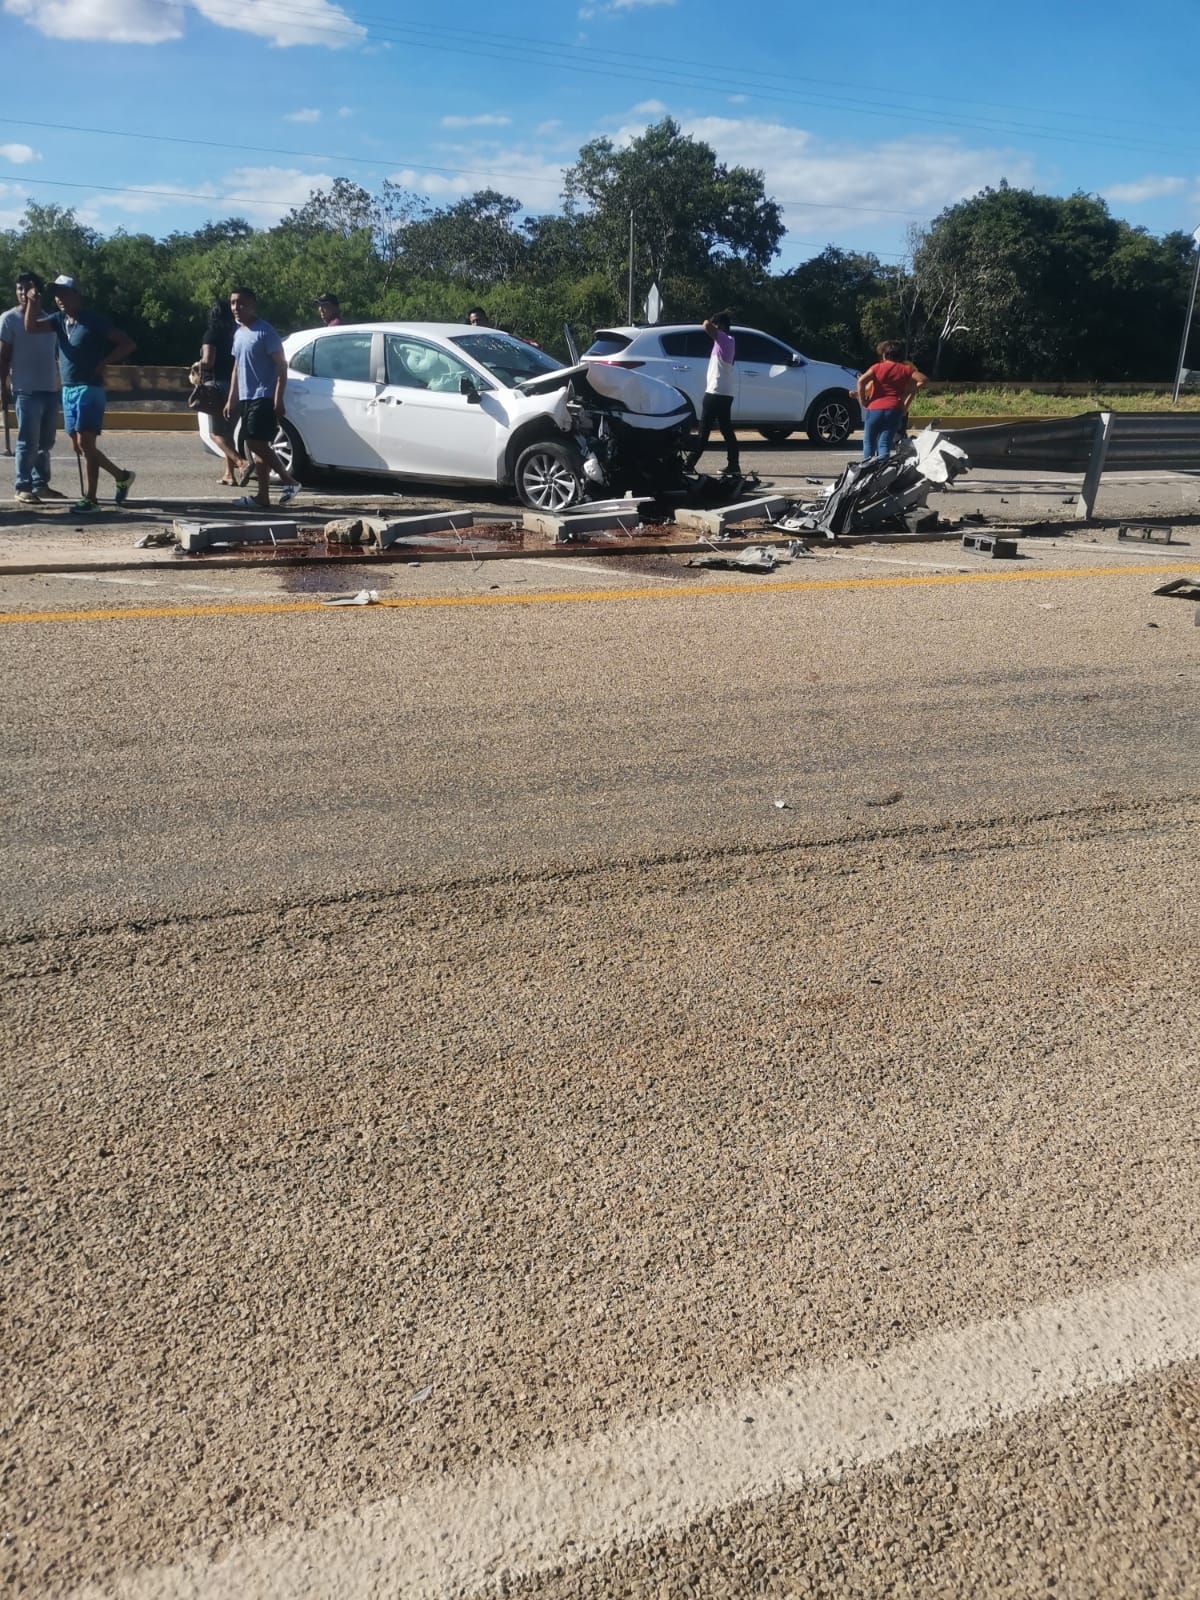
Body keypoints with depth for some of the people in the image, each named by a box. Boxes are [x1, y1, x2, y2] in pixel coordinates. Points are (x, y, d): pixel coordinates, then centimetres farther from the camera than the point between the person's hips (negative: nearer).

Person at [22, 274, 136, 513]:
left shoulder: (94, 320, -7)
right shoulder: (58, 320, 12)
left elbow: (127, 344, -9)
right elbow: (31, 327, 3)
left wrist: (102, 363, -12)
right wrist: (32, 303, -9)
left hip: (89, 389, -8)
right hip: (68, 390, 8)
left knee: (85, 444, -10)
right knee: (79, 445, 11)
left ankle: (90, 498, -6)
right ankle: (121, 476, 25)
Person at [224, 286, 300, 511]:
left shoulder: (265, 332, -9)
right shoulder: (238, 334, 16)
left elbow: (281, 365, -12)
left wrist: (278, 398, -19)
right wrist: (231, 399, 19)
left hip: (263, 397, -8)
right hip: (245, 398, 8)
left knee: (255, 443, -16)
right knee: (257, 446, 7)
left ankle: (289, 481, -4)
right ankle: (263, 497, 8)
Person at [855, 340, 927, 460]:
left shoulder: (877, 367, 2)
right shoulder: (905, 369, 9)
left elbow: (861, 381, -13)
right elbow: (922, 379, 3)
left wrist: (862, 401, -4)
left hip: (874, 409, -2)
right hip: (894, 410, 2)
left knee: (869, 442, 10)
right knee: (885, 444, 0)